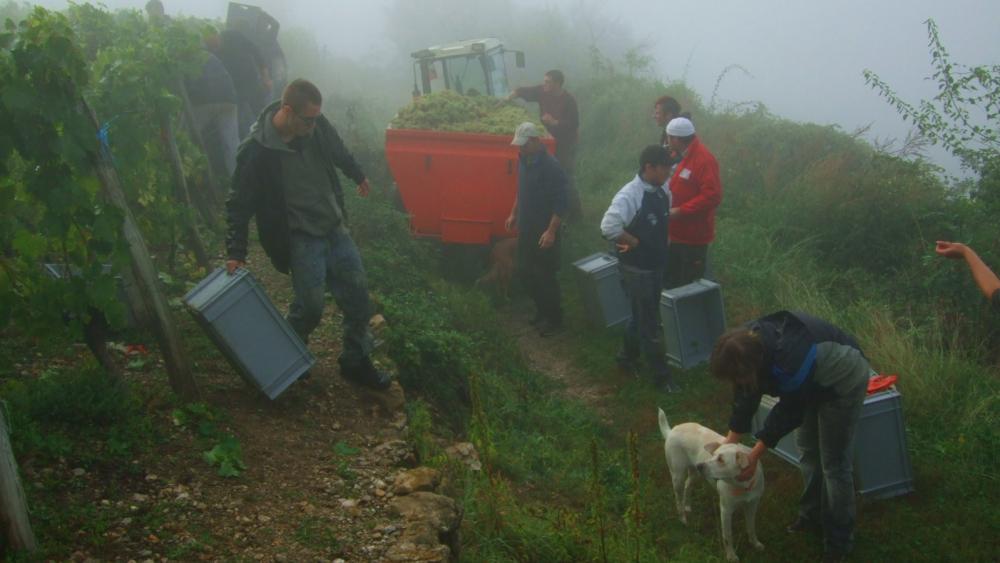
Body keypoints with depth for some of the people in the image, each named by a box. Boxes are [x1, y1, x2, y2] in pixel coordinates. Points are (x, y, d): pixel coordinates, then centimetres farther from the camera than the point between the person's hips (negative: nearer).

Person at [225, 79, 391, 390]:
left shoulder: (316, 124, -7)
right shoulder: (256, 152, -23)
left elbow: (339, 152, 16)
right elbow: (239, 204, -13)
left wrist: (358, 176, 32)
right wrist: (236, 253, -14)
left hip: (334, 227, 6)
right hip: (300, 238, -6)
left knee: (357, 292, 6)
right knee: (311, 305, -7)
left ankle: (356, 362, 23)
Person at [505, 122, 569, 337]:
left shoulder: (551, 167, -21)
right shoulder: (524, 161, 4)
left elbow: (560, 203, -21)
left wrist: (551, 231, -24)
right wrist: (513, 214, 21)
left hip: (543, 232, -8)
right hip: (526, 229, 8)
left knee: (545, 276, -1)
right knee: (528, 272, 15)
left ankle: (555, 319, 13)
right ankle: (541, 312, 30)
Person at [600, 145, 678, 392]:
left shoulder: (662, 191, 0)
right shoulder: (629, 195, -25)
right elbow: (609, 227, -36)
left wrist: (660, 246, 5)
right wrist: (635, 242, -24)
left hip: (657, 266, 8)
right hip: (637, 270, -8)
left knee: (642, 317, 23)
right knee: (650, 324, 4)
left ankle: (627, 357, 43)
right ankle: (661, 375, 16)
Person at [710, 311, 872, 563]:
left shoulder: (791, 363, -43)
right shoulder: (749, 343, -21)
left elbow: (788, 412, -27)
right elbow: (746, 395, -8)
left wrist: (754, 455, -19)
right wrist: (729, 443, -5)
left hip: (843, 381, -8)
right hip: (813, 381, 8)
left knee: (834, 463, -3)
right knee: (808, 450, 18)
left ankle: (839, 540, 10)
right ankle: (812, 514, 36)